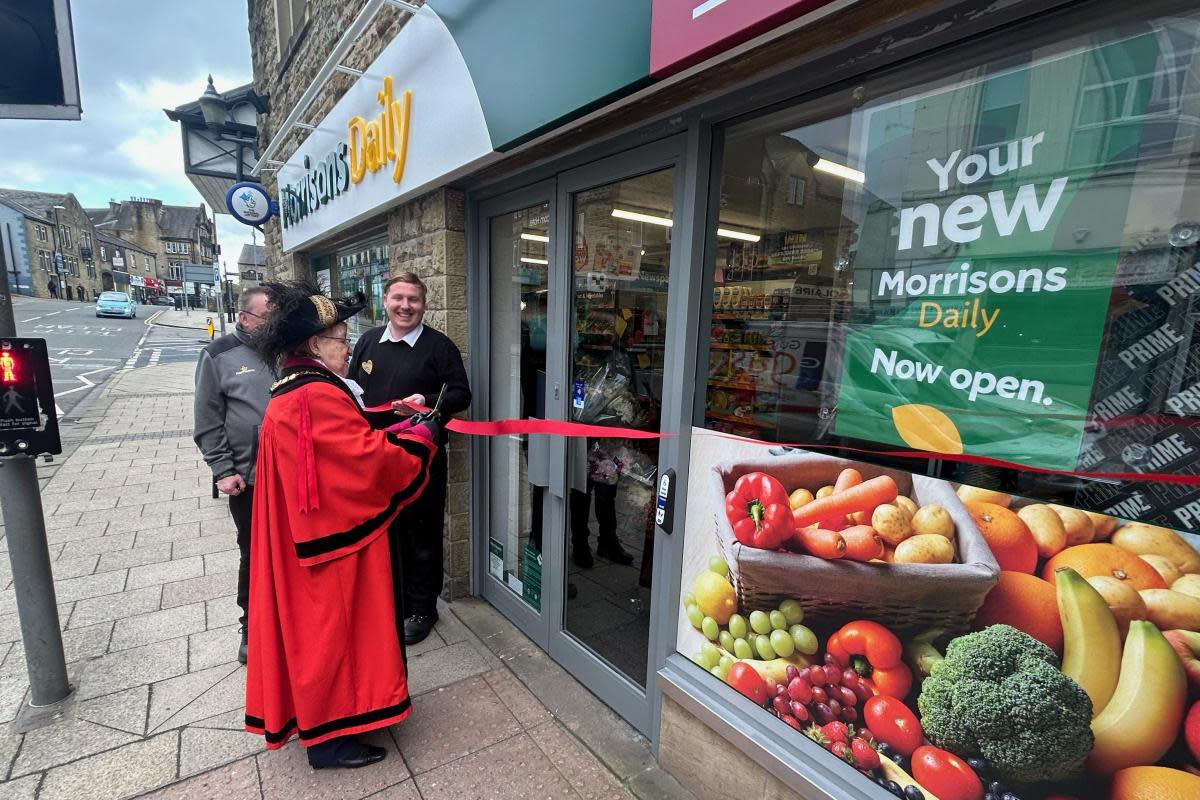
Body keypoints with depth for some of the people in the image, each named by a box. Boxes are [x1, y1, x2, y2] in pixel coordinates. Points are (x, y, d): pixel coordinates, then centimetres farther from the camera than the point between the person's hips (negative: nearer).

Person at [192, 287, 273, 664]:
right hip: (248, 478, -2)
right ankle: (252, 629, 31)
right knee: (254, 553, 11)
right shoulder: (220, 354, -3)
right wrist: (223, 470, -9)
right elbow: (208, 420, -3)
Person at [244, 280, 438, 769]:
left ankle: (317, 714, 42)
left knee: (318, 627, 23)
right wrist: (420, 437, -12)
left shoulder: (293, 394, 10)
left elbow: (348, 450, 11)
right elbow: (369, 462, -27)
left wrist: (402, 430, 4)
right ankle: (327, 736, 24)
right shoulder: (318, 397, -24)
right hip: (336, 536, -11)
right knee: (329, 630, 5)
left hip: (315, 532, 11)